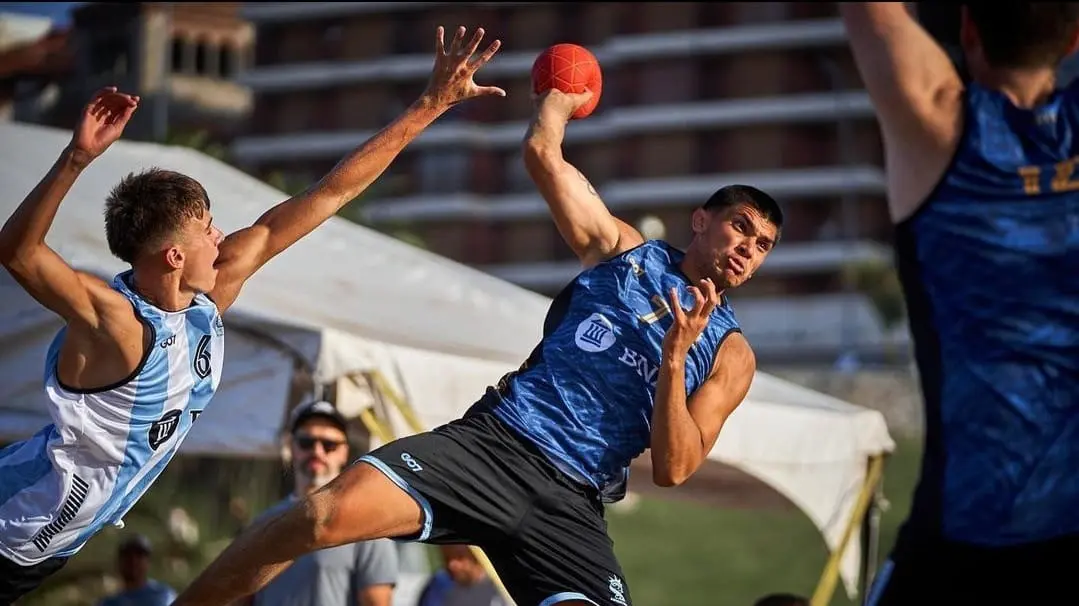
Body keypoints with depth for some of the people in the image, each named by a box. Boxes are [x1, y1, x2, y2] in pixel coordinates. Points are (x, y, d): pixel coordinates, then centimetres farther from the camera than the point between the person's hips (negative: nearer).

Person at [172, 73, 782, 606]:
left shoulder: (731, 356, 13)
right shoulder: (622, 249, 15)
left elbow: (673, 470, 2)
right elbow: (542, 151, 13)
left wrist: (673, 360, -11)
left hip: (569, 503, 0)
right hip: (491, 440, 0)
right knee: (328, 514, -24)